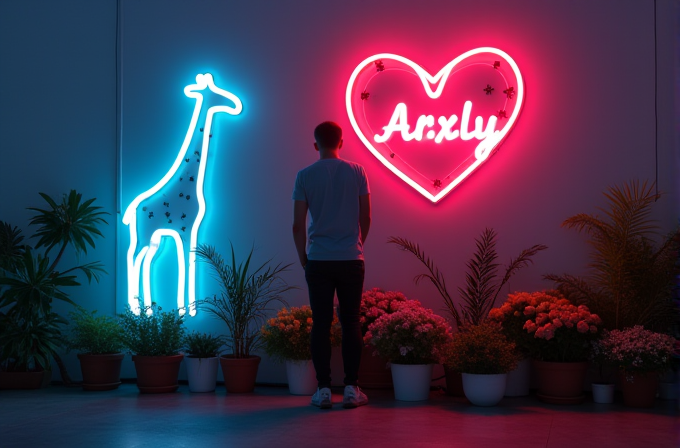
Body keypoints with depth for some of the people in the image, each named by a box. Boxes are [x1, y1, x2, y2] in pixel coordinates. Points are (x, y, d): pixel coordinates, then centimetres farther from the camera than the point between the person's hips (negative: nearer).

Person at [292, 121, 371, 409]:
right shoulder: (356, 172, 1)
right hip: (351, 259, 0)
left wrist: (303, 257, 11)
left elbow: (298, 225, -1)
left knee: (321, 324, 4)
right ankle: (351, 388, 7)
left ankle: (323, 389, 4)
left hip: (318, 261, 0)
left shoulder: (304, 176, 0)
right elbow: (365, 218, 6)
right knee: (351, 323, 6)